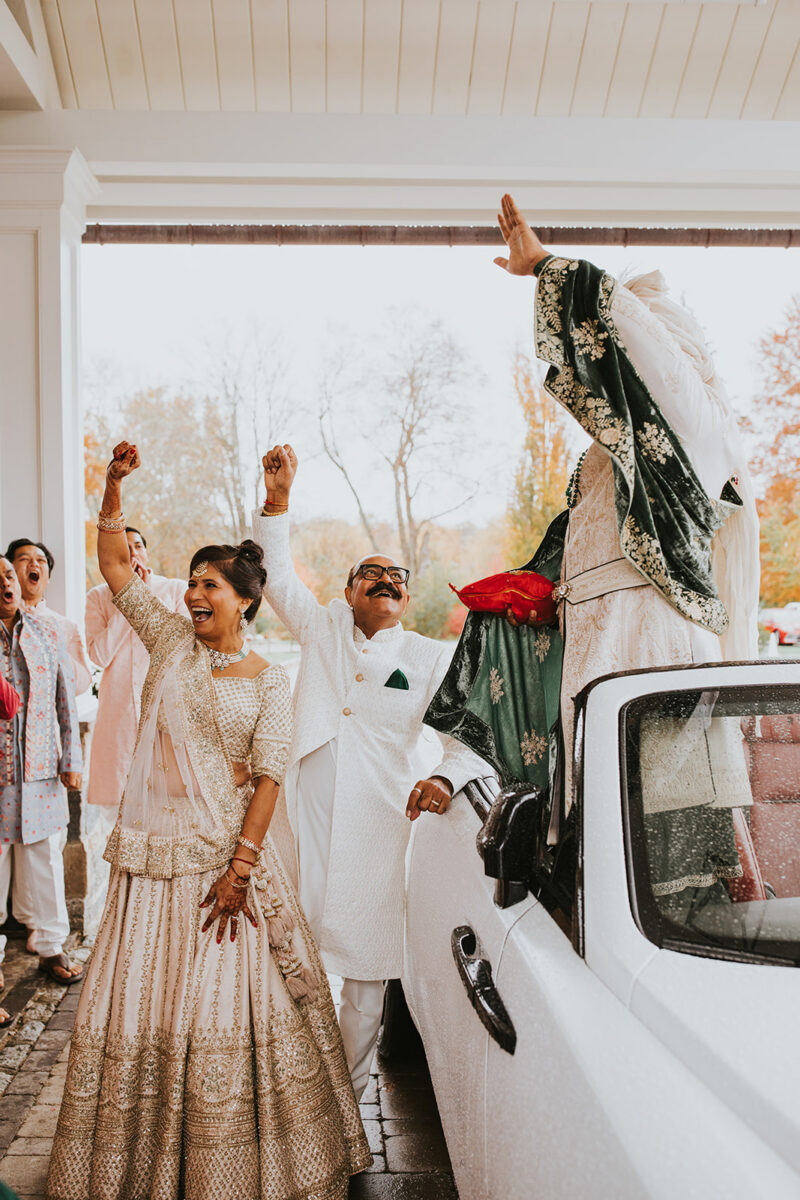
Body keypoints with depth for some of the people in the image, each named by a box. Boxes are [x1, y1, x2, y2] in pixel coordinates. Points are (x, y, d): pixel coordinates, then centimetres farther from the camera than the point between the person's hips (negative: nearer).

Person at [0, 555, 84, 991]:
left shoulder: (48, 633, 7)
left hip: (41, 769, 3)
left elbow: (66, 699, 9)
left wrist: (71, 760, 7)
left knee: (45, 861, 12)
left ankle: (51, 946, 29)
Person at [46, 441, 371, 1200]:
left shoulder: (269, 684, -2)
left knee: (227, 1002, 4)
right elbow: (113, 566, 2)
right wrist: (114, 485, -10)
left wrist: (239, 868, -15)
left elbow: (267, 780, -6)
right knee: (136, 1000, 9)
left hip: (231, 853, -2)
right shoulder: (171, 642, 5)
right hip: (154, 853, 3)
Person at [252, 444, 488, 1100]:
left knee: (366, 971, 9)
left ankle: (346, 1095, 29)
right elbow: (277, 575, 9)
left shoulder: (432, 659, 3)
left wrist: (444, 779, -21)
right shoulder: (324, 629, 8)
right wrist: (278, 499, -3)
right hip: (304, 824, 1)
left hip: (378, 831, -1)